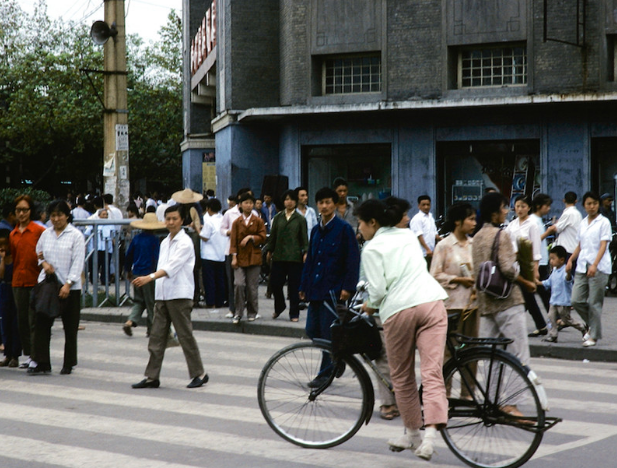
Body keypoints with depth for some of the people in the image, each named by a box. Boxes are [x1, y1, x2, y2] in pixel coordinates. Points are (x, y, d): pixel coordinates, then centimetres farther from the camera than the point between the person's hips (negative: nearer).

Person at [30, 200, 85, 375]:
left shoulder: (76, 235, -3)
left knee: (70, 327, 5)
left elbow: (77, 262, -8)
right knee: (42, 323, -5)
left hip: (70, 288, -3)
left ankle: (68, 364, 16)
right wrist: (44, 262, -3)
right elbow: (38, 253, 20)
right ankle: (42, 363, -2)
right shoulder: (46, 234, 10)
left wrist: (68, 284, -16)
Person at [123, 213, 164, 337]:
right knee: (151, 302, 5)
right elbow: (156, 258, -13)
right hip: (149, 274, -5)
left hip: (136, 274, 5)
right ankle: (151, 328, 8)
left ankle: (130, 321, -8)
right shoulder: (154, 240, -9)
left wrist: (128, 270, 24)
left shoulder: (136, 238, 5)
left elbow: (128, 256, 12)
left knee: (138, 301, 13)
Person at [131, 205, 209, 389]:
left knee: (185, 336, -3)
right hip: (162, 296, 7)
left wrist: (150, 277, -33)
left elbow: (172, 266, -22)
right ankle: (152, 377, 7)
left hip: (179, 296, -7)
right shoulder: (164, 242, 17)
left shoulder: (185, 242, -9)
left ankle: (198, 374, 8)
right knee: (156, 337, 5)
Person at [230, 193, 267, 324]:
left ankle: (252, 313, 15)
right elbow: (233, 240, 3)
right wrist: (234, 256, -6)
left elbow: (262, 238, 2)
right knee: (239, 284, -13)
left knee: (252, 287, 1)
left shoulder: (258, 221, 6)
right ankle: (238, 313, -3)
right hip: (240, 257, 0)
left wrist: (251, 237, -14)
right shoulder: (237, 222, 6)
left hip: (254, 257, 0)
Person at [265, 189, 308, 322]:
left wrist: (305, 252, -9)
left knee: (294, 286, 0)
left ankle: (294, 314, 10)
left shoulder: (300, 219, 4)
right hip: (279, 256, 2)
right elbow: (273, 235, 13)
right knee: (275, 283, 0)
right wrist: (269, 251, 9)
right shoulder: (278, 217, 9)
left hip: (294, 257, -2)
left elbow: (304, 238, 2)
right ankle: (279, 307, 25)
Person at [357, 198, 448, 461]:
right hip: (432, 301, 4)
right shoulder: (408, 236, 20)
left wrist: (370, 306, 17)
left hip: (399, 310, -4)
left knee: (402, 377, 13)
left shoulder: (372, 249, 3)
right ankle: (431, 433, -21)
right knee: (432, 372, -5)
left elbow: (378, 289, -4)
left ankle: (412, 434, 23)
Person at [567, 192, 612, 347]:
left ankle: (594, 335, 7)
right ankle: (592, 325, 21)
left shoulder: (604, 222, -2)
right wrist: (570, 260, 10)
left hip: (599, 268, -6)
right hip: (582, 267, 6)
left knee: (594, 303, -4)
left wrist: (594, 265, -23)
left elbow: (603, 246, -11)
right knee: (576, 300, -1)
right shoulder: (583, 224, 15)